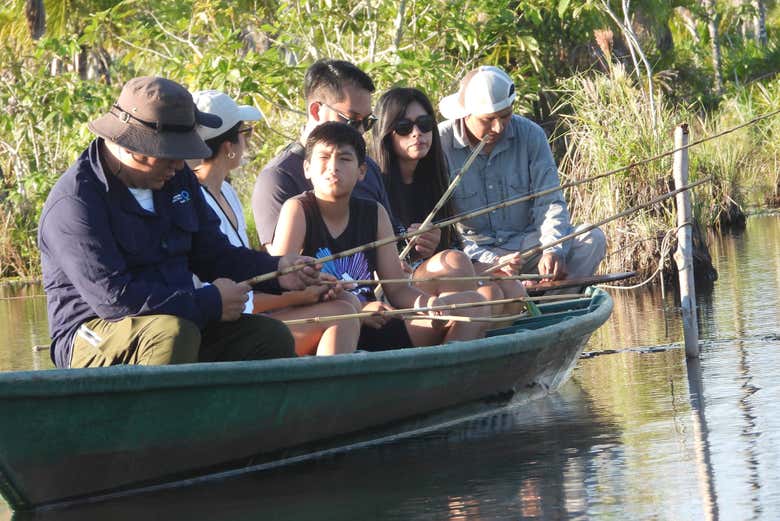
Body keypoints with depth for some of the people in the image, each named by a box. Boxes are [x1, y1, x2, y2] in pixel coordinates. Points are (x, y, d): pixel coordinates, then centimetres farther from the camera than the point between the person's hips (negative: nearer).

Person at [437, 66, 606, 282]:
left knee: (592, 239, -19)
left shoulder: (531, 135, 0)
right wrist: (491, 263, -28)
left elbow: (550, 202, -2)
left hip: (526, 243, 4)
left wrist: (553, 251, -24)